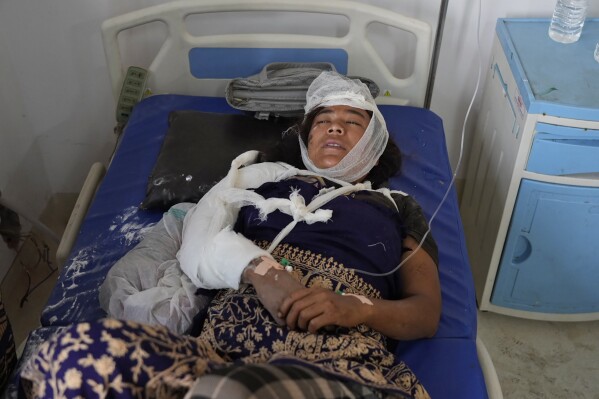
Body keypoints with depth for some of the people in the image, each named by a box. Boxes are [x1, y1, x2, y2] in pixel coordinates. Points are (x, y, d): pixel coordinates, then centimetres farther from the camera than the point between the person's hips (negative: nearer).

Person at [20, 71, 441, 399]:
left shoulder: (399, 207, 25)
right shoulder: (268, 176, 27)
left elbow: (427, 312, 15)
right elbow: (201, 234, 12)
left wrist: (355, 308, -7)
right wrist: (260, 271, -9)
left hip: (336, 362, -3)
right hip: (227, 345, 4)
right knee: (85, 350, -28)